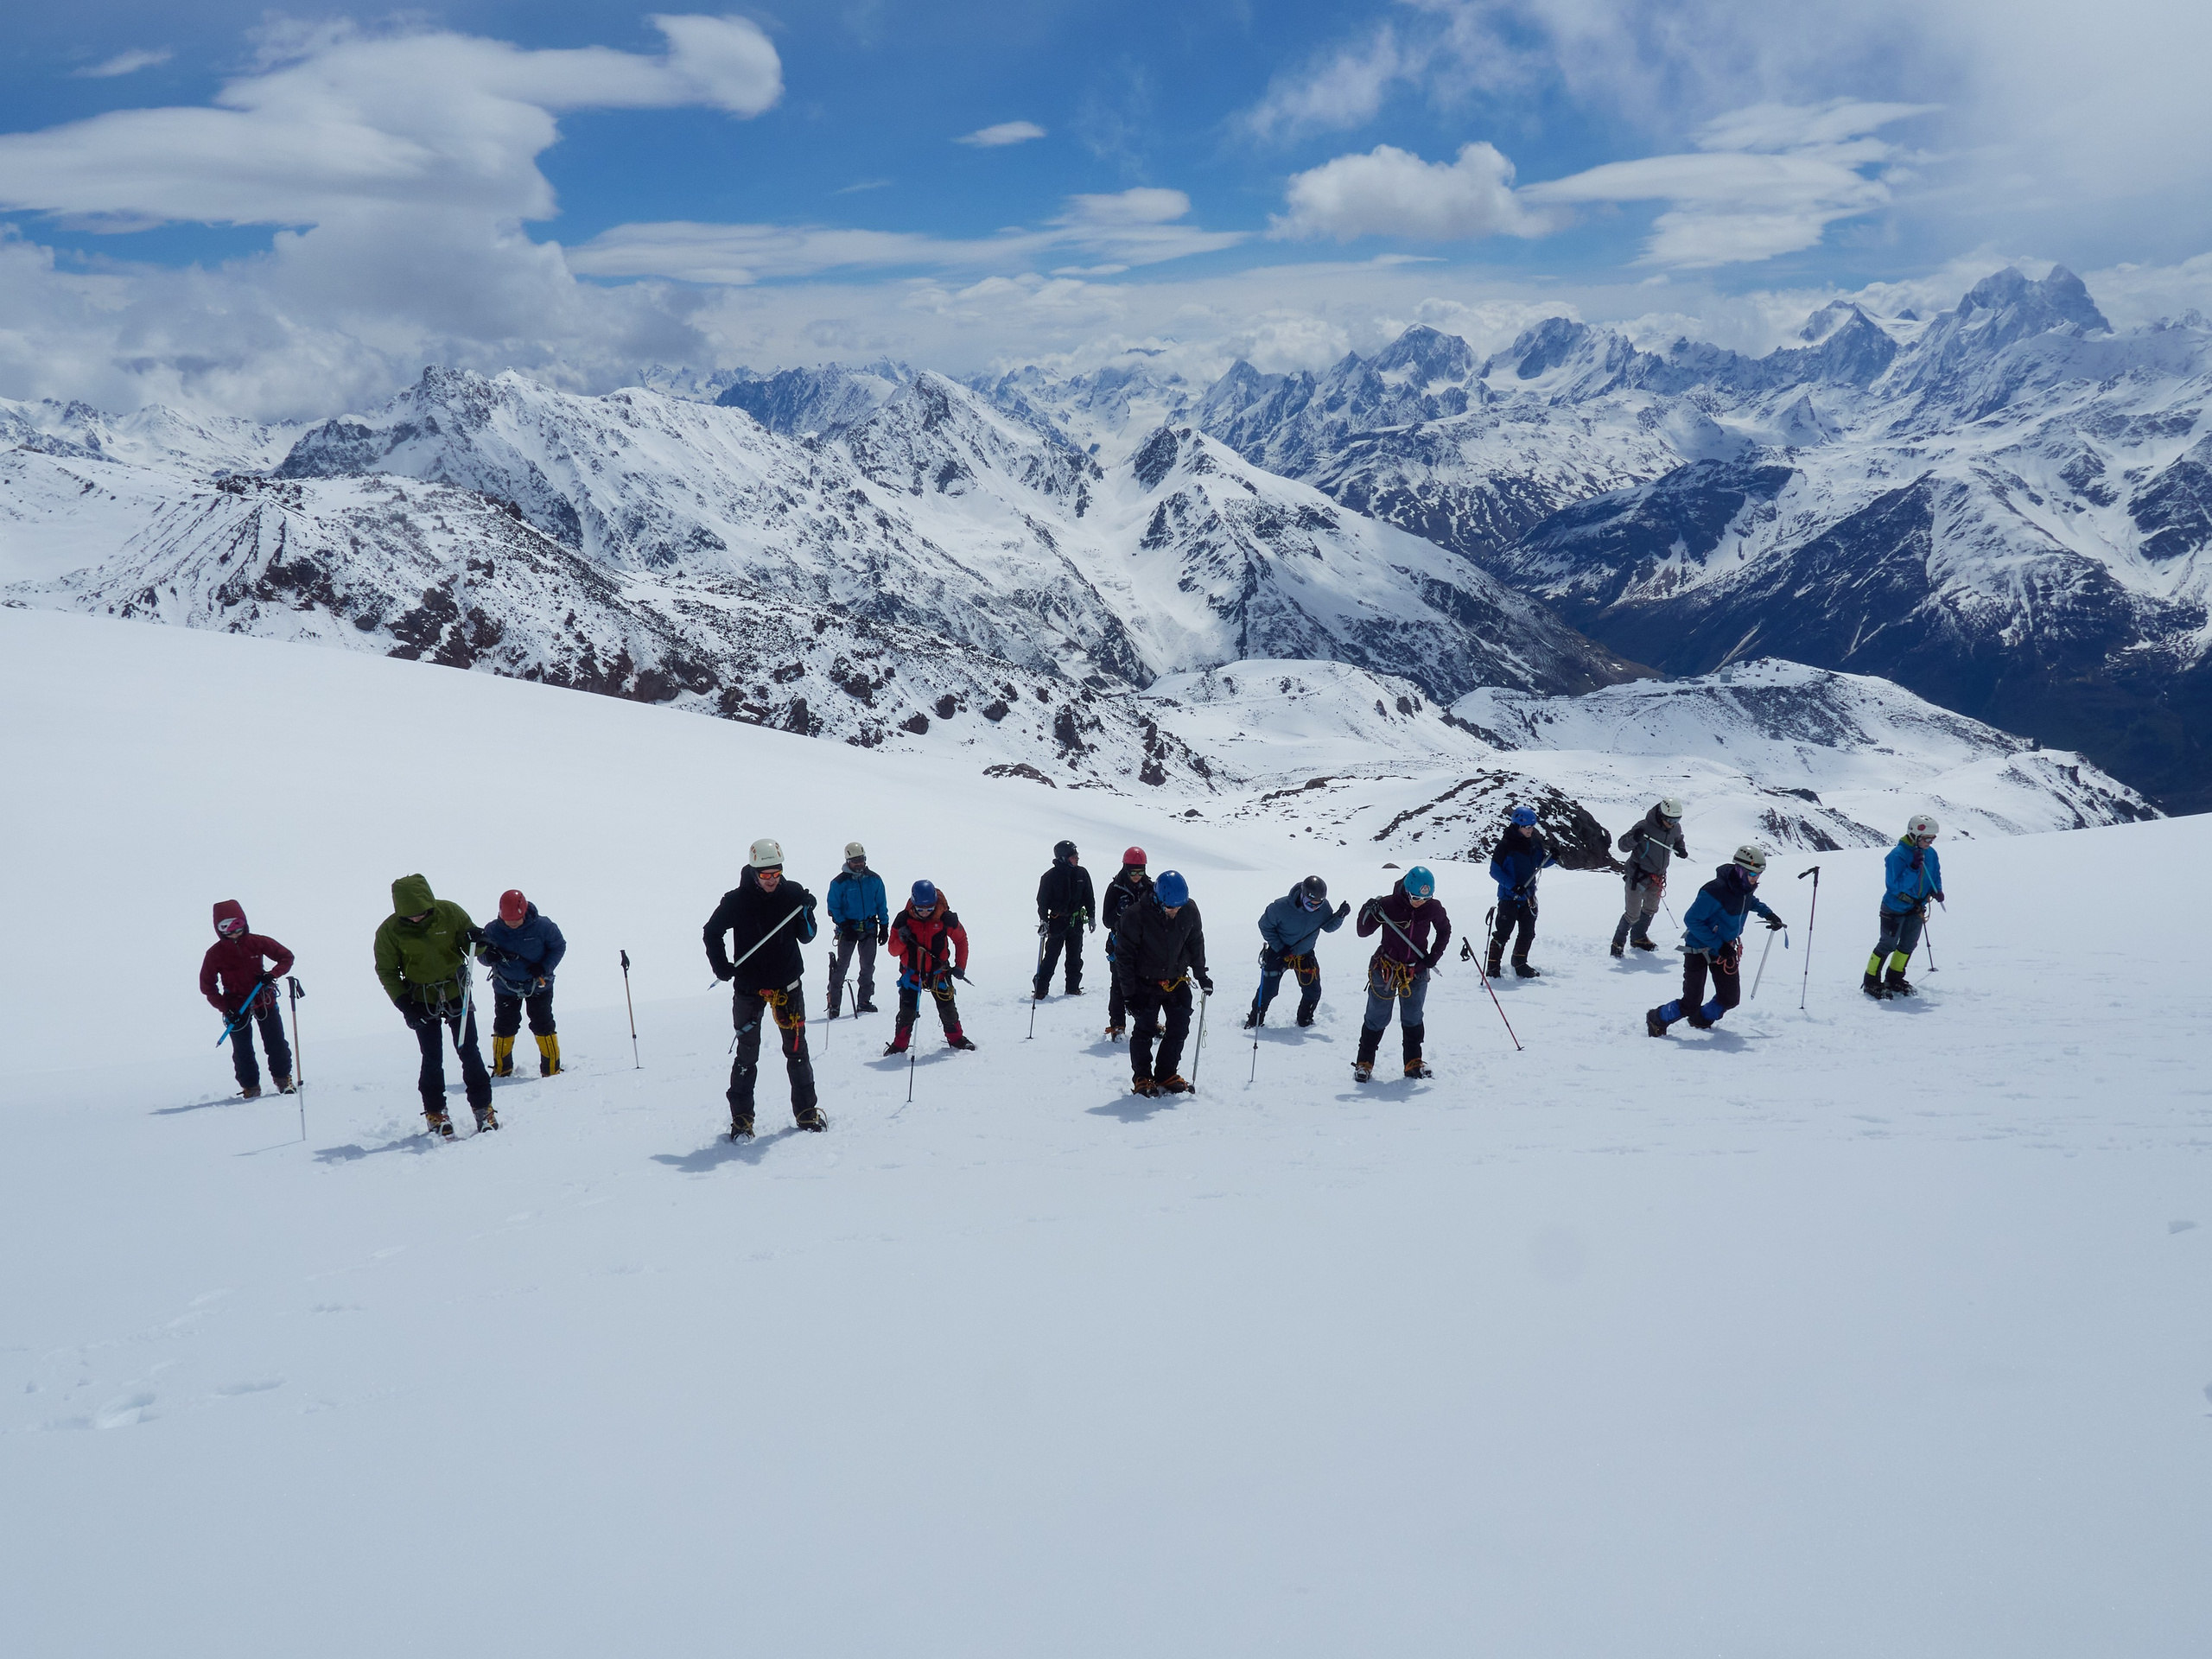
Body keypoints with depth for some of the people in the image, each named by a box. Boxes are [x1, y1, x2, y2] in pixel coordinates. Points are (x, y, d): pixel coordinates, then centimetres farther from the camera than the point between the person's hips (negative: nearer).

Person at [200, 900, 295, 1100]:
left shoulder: (257, 942, -6)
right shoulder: (215, 954, -7)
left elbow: (286, 957, 3)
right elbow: (207, 986, -1)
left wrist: (272, 974, -16)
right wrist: (225, 1008, -12)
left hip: (265, 1001, 1)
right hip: (236, 1006, -1)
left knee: (277, 1043, 1)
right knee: (243, 1050, -2)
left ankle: (283, 1080, 17)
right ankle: (250, 1087, 10)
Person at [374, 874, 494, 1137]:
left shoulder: (449, 912, -12)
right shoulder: (390, 931, -13)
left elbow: (470, 942, 1)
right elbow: (386, 970, -2)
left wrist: (475, 940, -24)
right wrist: (402, 1002, -12)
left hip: (456, 992, 1)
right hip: (422, 1001, -1)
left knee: (469, 1053, 2)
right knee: (433, 1060, 0)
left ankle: (483, 1108, 12)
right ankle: (435, 1114, 14)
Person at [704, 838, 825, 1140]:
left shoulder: (793, 894, -5)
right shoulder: (737, 900, -10)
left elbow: (806, 937, 2)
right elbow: (712, 933, 6)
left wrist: (807, 915, -17)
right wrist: (721, 967, -4)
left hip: (788, 985, 2)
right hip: (749, 988, -1)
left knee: (797, 1050, 6)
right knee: (747, 1055, 3)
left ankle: (806, 1112, 16)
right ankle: (741, 1118, 12)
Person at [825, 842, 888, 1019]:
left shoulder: (874, 879, 5)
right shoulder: (839, 882, -6)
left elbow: (882, 904, 11)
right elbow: (832, 907, -3)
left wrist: (884, 926, 7)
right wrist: (843, 925, -13)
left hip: (869, 928, 4)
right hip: (848, 929, -3)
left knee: (868, 966, 6)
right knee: (842, 966, -3)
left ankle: (864, 1001, 16)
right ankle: (834, 1003, 1)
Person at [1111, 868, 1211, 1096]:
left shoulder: (1189, 911, -10)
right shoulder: (1136, 915, -22)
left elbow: (1196, 943, 9)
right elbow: (1124, 954, -14)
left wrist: (1201, 974, 11)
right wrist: (1128, 991, -14)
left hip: (1177, 981, 4)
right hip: (1146, 983, -4)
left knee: (1179, 1029, 5)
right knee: (1144, 1030, -1)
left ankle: (1167, 1075, 20)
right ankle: (1142, 1078, 14)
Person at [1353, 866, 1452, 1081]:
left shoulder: (1433, 908, -10)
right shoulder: (1388, 905, -19)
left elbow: (1444, 930, 11)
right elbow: (1363, 932, -11)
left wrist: (1434, 955, 0)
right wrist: (1368, 914, -30)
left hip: (1417, 972, 3)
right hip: (1386, 969, -3)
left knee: (1413, 1019, 12)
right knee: (1377, 1019, 4)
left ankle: (1414, 1063, 25)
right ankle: (1364, 1063, 16)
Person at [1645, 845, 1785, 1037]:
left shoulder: (1746, 886, -4)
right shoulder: (1716, 891, -30)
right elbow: (1691, 920, -26)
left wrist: (1766, 913, 9)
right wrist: (1718, 944, -25)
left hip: (1725, 948, 7)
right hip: (1699, 949, -7)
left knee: (1730, 998, 7)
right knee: (1691, 1004, -8)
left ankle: (1701, 1020, 35)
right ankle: (1657, 1019, 18)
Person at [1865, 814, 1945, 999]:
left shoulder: (1931, 854, -2)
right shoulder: (1898, 855, -24)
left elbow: (1935, 876, 13)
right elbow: (1897, 885, -28)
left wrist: (1937, 890, -8)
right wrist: (1914, 868, -37)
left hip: (1916, 909, 7)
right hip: (1895, 909, -7)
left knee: (1909, 945, 14)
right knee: (1888, 945, -1)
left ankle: (1894, 979, 30)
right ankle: (1871, 982, 10)